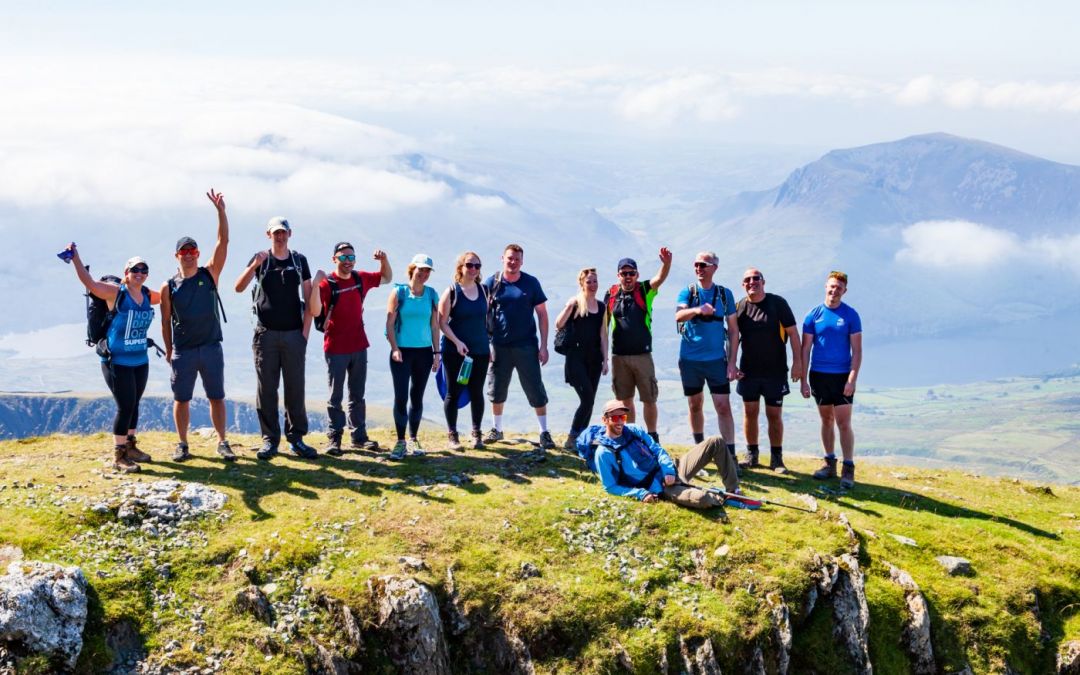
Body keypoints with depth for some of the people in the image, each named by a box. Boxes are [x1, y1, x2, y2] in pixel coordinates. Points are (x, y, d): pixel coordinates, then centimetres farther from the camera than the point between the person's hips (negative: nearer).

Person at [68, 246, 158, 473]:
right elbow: (89, 282, -23)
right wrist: (75, 258, -30)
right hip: (117, 362, -6)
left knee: (134, 404, 15)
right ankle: (118, 456, 2)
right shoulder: (116, 293, -12)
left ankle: (130, 445, 29)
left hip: (140, 361, 6)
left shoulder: (147, 295, 5)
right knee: (125, 406, -7)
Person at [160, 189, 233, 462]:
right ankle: (182, 444, 16)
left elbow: (223, 241, -7)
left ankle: (222, 443, 11)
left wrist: (221, 211, -14)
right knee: (181, 399, 6)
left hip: (211, 347, 0)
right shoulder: (169, 287, 1)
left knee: (217, 397, 4)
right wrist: (168, 349, 4)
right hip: (183, 351, 0)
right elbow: (166, 321, 6)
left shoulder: (209, 274, 2)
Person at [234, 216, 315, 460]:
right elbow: (239, 288, -10)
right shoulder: (260, 259, 4)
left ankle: (296, 438, 9)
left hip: (293, 334, 1)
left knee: (296, 389, 2)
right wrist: (254, 265, -27)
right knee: (266, 389, 2)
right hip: (266, 333, -1)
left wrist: (305, 332, 0)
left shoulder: (299, 261, 9)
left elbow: (309, 298, 9)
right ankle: (270, 440, 7)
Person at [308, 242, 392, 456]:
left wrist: (384, 260, 4)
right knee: (335, 396, 1)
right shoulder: (326, 283, -13)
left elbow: (386, 278, 22)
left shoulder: (361, 278, 5)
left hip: (359, 346, 5)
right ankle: (334, 438, 6)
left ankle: (359, 436, 20)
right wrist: (315, 285, -34)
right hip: (335, 348, -5)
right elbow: (315, 312, -25)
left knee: (357, 396, 13)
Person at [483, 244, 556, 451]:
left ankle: (544, 433, 6)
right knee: (497, 391, 10)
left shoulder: (531, 283, -1)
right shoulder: (492, 283, 1)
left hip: (526, 346, -1)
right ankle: (497, 429, 26)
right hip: (499, 347, 1)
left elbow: (542, 314, 2)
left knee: (536, 391, -1)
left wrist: (543, 345, -3)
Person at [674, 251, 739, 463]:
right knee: (695, 406, 12)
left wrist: (732, 362, -3)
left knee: (723, 407, -7)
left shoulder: (724, 294, 2)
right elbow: (679, 316, -19)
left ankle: (730, 456, -6)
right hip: (690, 360, 1)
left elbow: (733, 330, 4)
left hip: (716, 360, -1)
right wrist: (698, 310, -41)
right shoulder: (688, 292, 0)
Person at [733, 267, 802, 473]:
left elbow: (792, 332, -3)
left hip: (775, 371, -2)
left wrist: (797, 361, -9)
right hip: (748, 371, 2)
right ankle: (751, 455, 17)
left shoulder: (778, 303, -4)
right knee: (750, 413, 6)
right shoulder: (739, 307, 2)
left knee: (774, 415, 2)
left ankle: (776, 458, 11)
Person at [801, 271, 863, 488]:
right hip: (818, 375, 2)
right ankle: (829, 463, 22)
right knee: (826, 420, 12)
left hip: (842, 377, -2)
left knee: (844, 423, -6)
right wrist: (803, 380, 0)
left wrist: (852, 380, -12)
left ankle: (848, 468, -1)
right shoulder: (814, 315, 2)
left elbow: (857, 350, -4)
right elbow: (805, 348, 4)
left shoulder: (851, 315, -3)